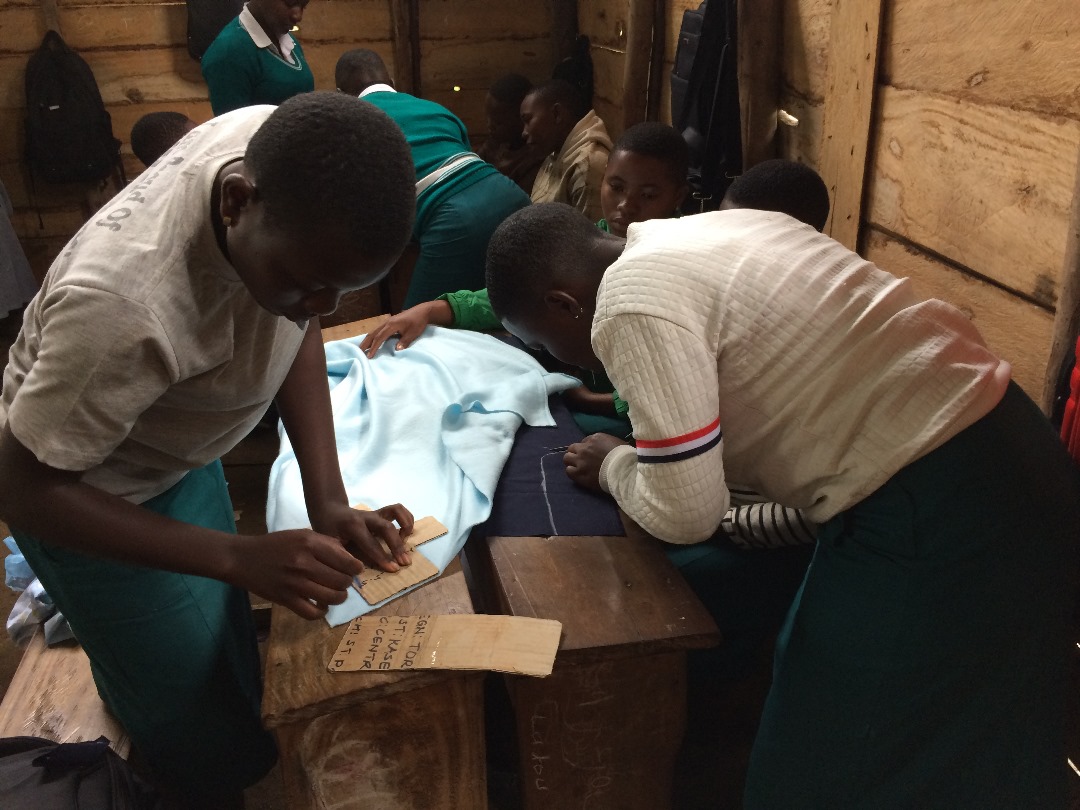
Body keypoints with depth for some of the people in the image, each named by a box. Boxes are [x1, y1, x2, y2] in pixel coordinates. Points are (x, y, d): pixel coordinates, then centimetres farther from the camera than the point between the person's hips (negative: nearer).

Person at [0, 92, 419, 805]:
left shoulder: (279, 150, -24)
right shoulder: (125, 308, -43)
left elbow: (299, 328, -9)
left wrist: (328, 499, -18)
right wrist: (243, 558, -33)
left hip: (181, 451, 6)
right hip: (86, 489, -5)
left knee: (231, 648, 20)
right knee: (209, 740, 7)